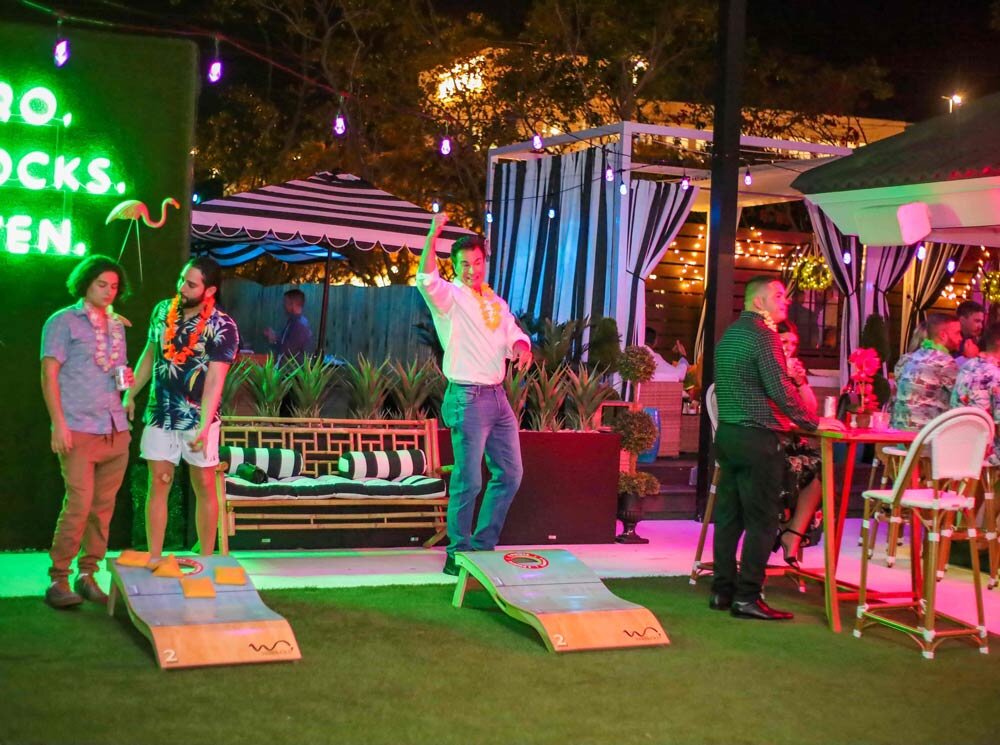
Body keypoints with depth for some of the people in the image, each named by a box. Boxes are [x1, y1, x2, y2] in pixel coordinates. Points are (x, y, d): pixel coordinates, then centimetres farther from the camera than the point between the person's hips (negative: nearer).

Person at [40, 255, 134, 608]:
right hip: (79, 430, -6)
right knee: (79, 504, -11)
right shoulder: (63, 322, 1)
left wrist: (127, 379, 3)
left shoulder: (117, 326, 18)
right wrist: (59, 424, -12)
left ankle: (88, 574, 14)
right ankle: (58, 579, -2)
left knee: (103, 506, 5)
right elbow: (49, 375, -4)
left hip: (115, 430, 6)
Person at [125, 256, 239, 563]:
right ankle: (154, 559, 10)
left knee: (204, 487, 4)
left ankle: (206, 560, 12)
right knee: (157, 485, 5)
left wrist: (204, 427, -29)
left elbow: (214, 381, -20)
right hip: (159, 414, 4)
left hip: (196, 418, -4)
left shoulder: (223, 327, -14)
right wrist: (130, 395, 12)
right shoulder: (162, 311, 2)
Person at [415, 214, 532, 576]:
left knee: (509, 473, 12)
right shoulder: (449, 296, -5)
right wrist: (433, 233, -36)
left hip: (497, 396, 8)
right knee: (468, 481, -8)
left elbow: (513, 334, 13)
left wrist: (521, 347, -11)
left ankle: (483, 546, 23)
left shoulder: (494, 301, 17)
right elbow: (426, 279, -25)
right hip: (467, 399, -8)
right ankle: (458, 555, 3)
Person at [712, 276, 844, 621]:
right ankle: (747, 596, -3)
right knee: (761, 520, -4)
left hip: (727, 434, 9)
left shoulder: (730, 334, 17)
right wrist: (813, 423, -8)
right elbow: (780, 388, -18)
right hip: (757, 438, -9)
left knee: (728, 516, 11)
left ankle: (723, 590, 15)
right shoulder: (762, 333, -12)